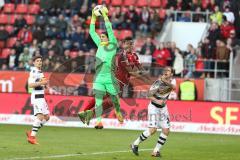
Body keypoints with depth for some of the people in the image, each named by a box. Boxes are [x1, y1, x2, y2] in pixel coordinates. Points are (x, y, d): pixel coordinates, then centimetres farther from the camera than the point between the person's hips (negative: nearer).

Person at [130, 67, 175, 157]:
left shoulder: (171, 81, -3)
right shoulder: (158, 83, -19)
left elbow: (174, 87, -25)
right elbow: (150, 95, -23)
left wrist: (167, 82, -44)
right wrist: (157, 101, -42)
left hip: (163, 108, 6)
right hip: (154, 107, -6)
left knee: (166, 130, -3)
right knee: (153, 129, -18)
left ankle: (156, 151, 8)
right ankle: (135, 144, -2)